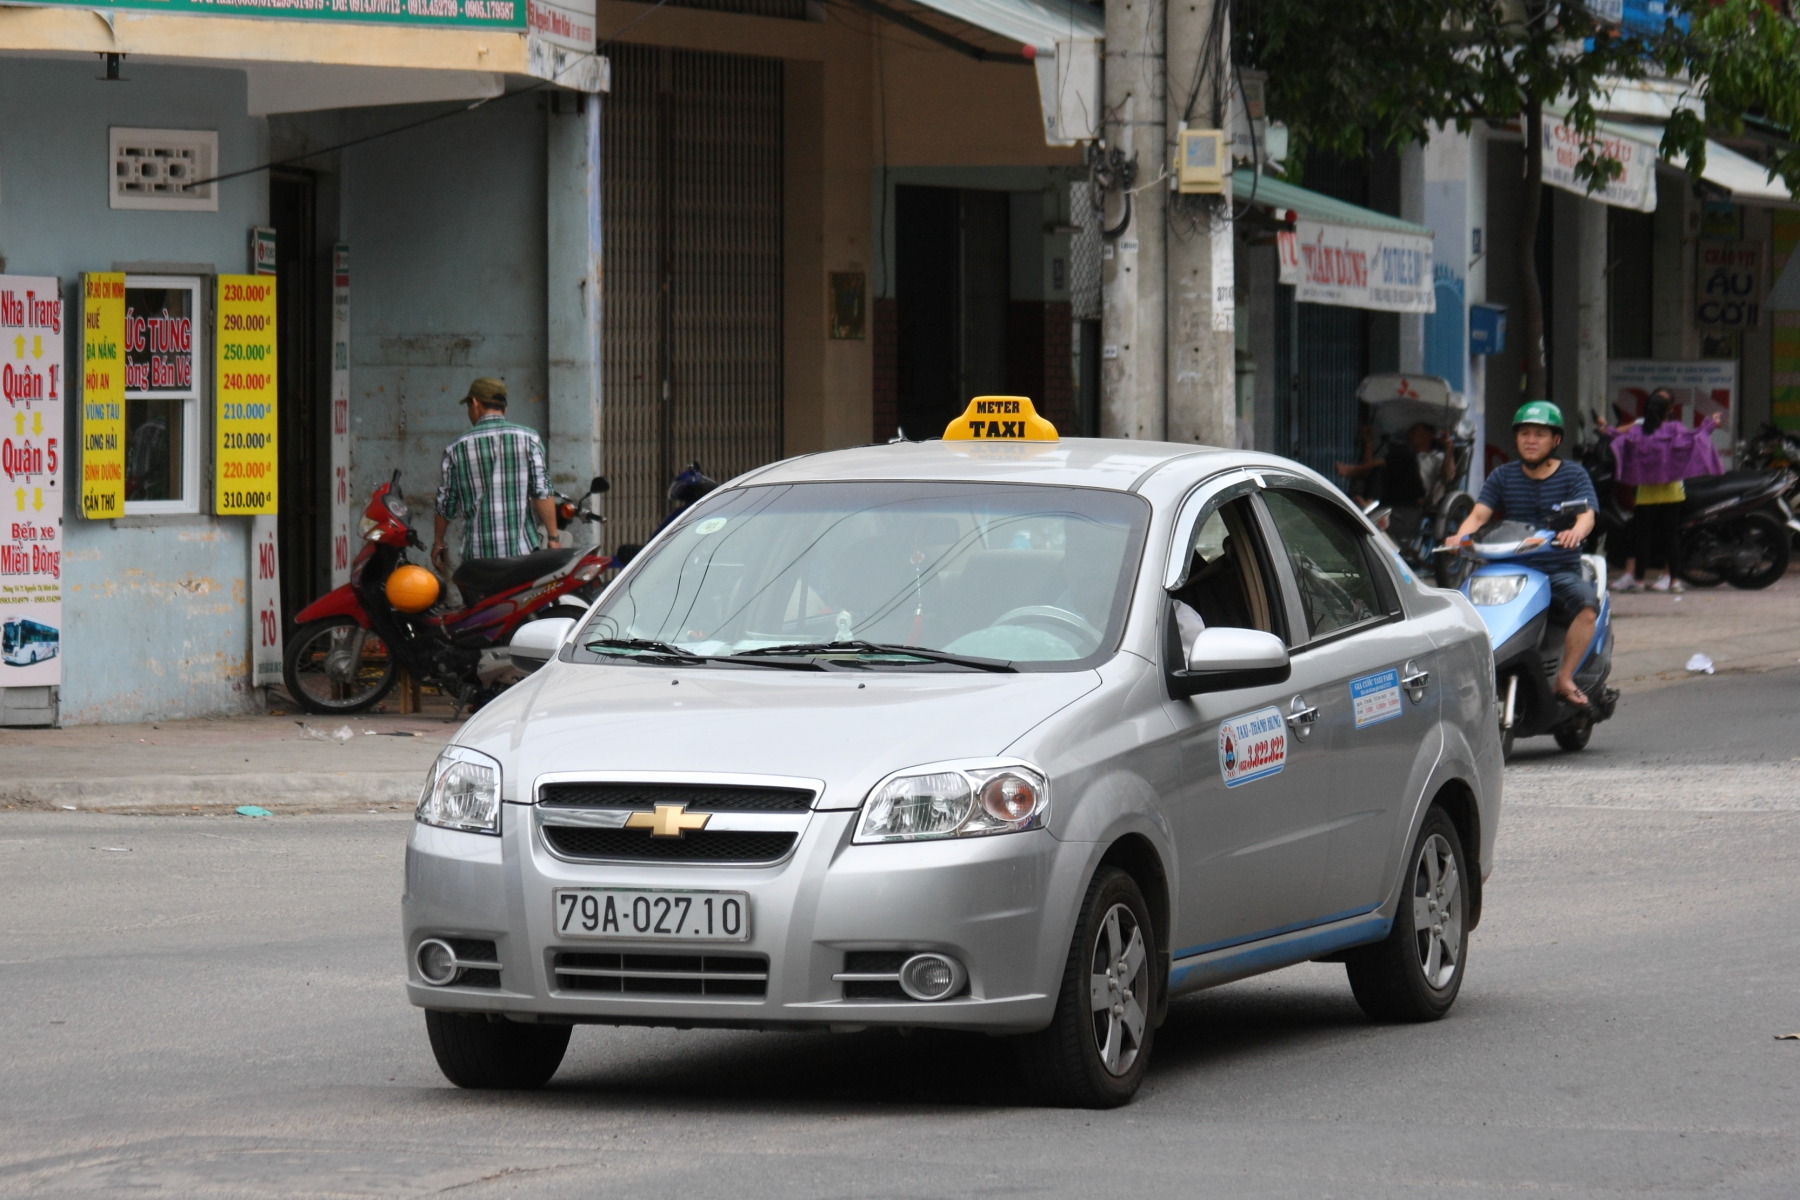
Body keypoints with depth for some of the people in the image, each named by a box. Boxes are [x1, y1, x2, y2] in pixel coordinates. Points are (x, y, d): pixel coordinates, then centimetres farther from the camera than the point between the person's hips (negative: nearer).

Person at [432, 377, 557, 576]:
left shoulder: (456, 448, 5)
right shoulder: (529, 439, 1)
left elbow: (446, 503, 10)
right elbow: (542, 493, -6)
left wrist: (438, 542, 23)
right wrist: (553, 538, -1)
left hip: (477, 553, 1)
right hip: (523, 550, -1)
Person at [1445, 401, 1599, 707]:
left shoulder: (1573, 475, 5)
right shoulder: (1503, 477, 13)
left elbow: (1587, 514, -12)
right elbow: (1480, 513, 0)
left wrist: (1575, 532, -37)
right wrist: (1460, 536, -24)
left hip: (1561, 571, -2)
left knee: (1587, 601, -34)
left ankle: (1565, 679, -28)